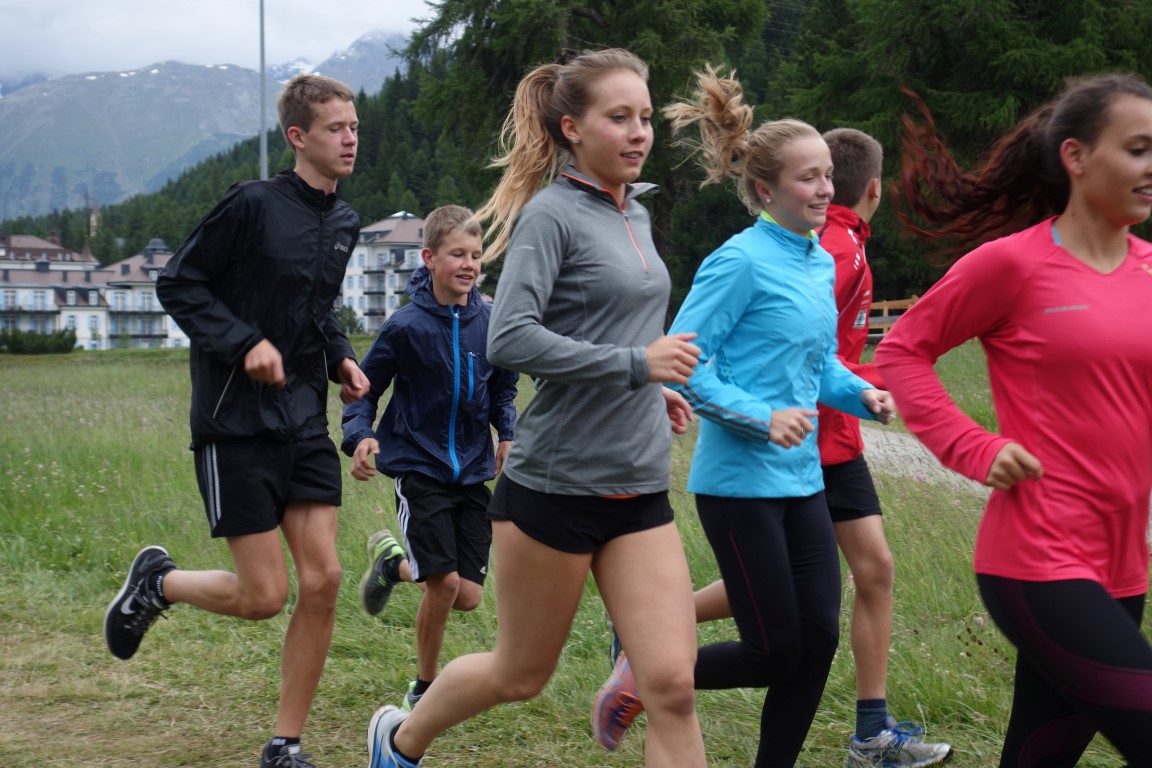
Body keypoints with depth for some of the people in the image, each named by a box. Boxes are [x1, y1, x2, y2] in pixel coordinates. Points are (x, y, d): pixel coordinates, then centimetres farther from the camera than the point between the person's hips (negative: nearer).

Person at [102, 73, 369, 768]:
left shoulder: (344, 224, 10)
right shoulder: (253, 205, -12)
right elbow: (178, 285, -8)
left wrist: (340, 358, 6)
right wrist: (244, 343, -19)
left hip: (305, 423, 7)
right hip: (236, 424, -7)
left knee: (323, 581, -1)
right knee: (264, 595, -5)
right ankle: (157, 582, 27)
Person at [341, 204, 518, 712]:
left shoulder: (490, 323, 0)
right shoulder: (407, 326, -11)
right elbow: (364, 389, -2)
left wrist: (508, 436, -1)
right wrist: (360, 437, -20)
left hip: (471, 472, 5)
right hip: (418, 466, -4)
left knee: (469, 596, 2)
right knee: (444, 583, -13)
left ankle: (395, 561, 33)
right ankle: (425, 686, 12)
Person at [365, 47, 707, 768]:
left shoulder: (636, 214, 12)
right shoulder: (552, 212, -12)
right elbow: (510, 339, -24)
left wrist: (651, 390, 12)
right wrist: (636, 364, -21)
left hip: (639, 492, 6)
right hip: (556, 485, -6)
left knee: (673, 688, -5)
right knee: (522, 674, 13)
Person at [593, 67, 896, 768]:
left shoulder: (821, 264, 10)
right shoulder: (741, 263, -15)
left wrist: (860, 393, 1)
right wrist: (764, 419, -23)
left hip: (801, 478, 8)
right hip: (740, 481, -8)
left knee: (819, 638, 4)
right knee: (776, 652, -3)